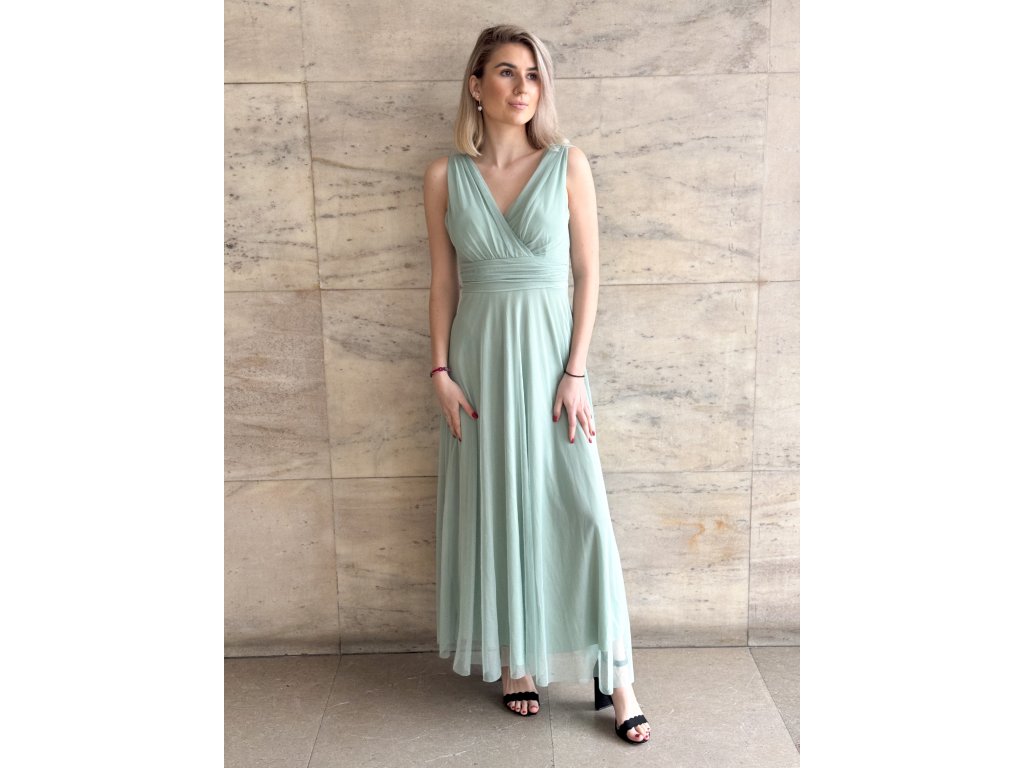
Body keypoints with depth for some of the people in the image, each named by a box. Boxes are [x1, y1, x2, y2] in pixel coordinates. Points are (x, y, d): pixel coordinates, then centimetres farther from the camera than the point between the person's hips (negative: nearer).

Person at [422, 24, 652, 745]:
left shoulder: (568, 163, -2)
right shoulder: (445, 176, 2)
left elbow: (587, 273, -2)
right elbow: (443, 282, 6)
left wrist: (575, 372, -8)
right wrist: (441, 371, -2)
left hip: (549, 351, -1)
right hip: (479, 355, 1)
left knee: (580, 508, -2)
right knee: (494, 507, 8)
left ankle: (614, 674, 11)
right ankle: (514, 660, 24)